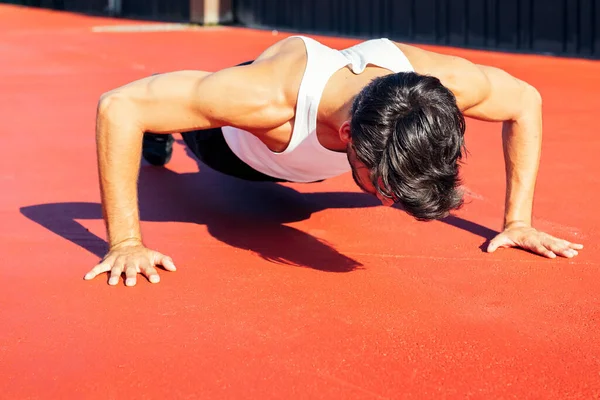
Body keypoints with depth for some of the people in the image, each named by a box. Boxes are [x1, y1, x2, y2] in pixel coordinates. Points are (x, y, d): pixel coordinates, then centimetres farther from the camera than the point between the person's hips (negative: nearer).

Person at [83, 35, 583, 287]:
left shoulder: (442, 81, -44)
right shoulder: (265, 98, -54)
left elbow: (526, 101, -21)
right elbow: (117, 106, -47)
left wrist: (518, 221, -25)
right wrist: (125, 243, -47)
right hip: (239, 146, -3)